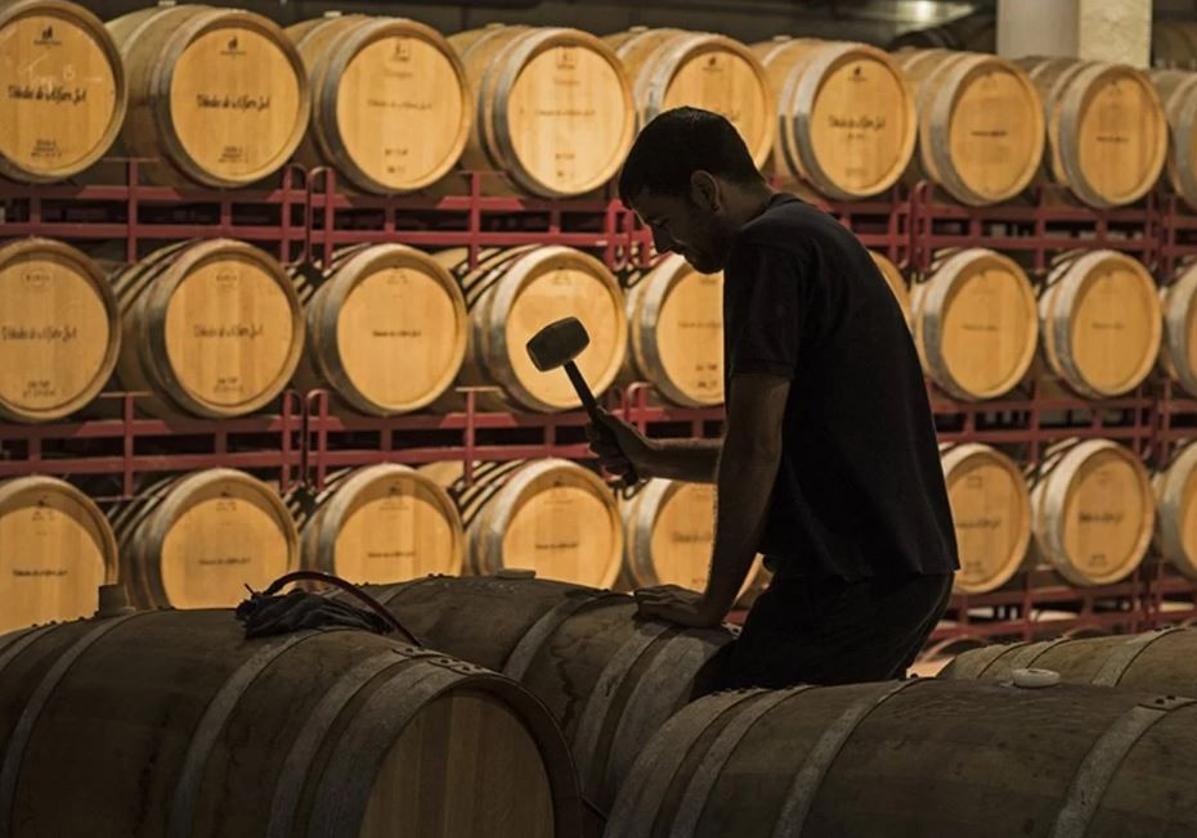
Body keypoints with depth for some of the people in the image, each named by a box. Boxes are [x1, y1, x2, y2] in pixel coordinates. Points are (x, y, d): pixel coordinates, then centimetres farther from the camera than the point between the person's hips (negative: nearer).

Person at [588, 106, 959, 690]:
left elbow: (755, 445, -16)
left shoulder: (766, 247, -11)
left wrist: (713, 602, -10)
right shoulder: (820, 237, 21)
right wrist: (654, 459, 22)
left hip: (851, 575, -10)